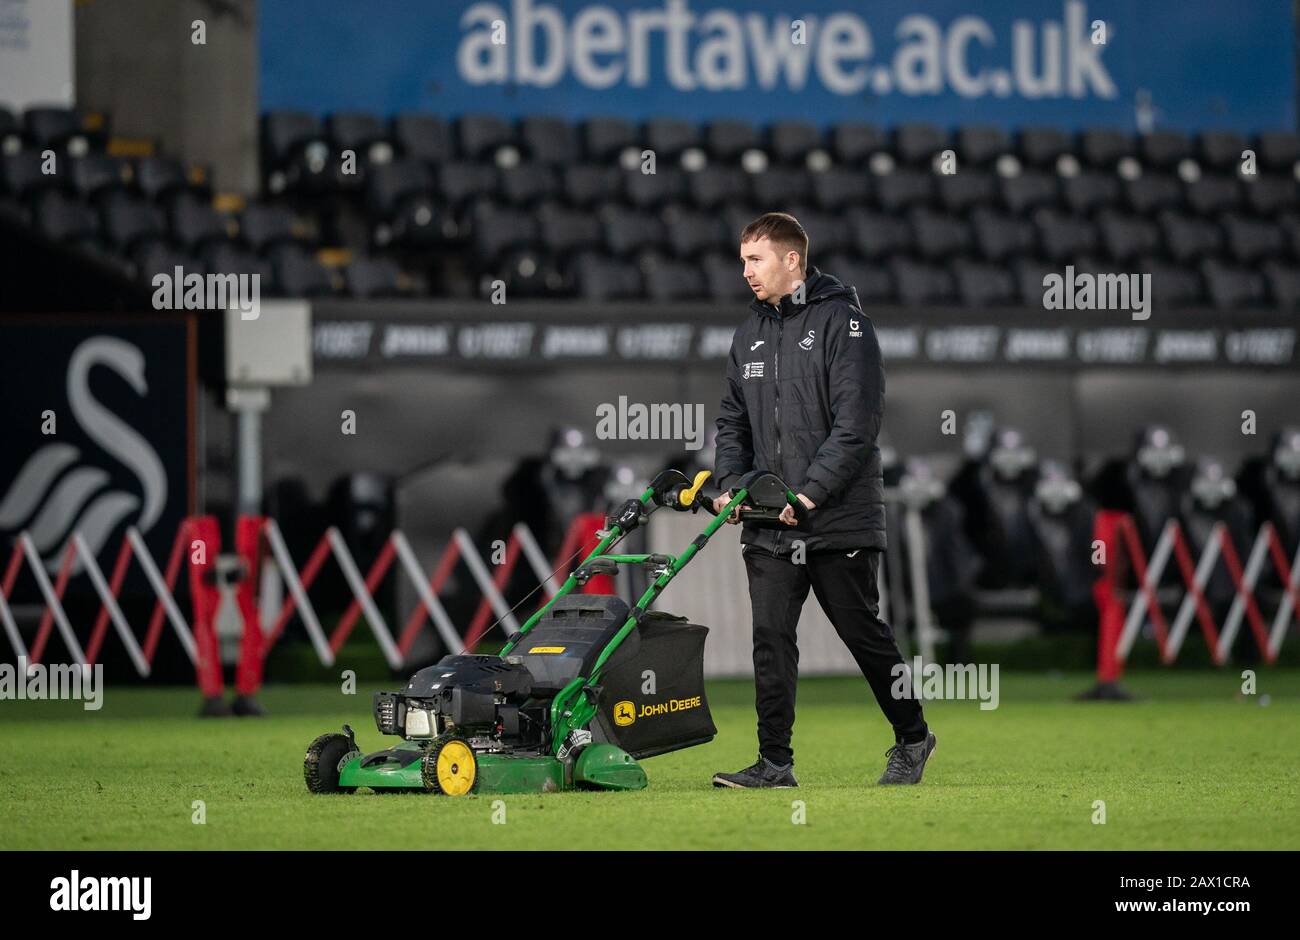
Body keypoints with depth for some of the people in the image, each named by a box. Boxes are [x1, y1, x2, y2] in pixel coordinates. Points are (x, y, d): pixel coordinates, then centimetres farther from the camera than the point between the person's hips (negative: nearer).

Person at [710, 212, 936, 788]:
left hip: (839, 521, -6)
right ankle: (774, 764, 1)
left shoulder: (842, 322, -8)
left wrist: (810, 492, -20)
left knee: (864, 633, 4)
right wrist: (731, 485, 2)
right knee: (771, 640, -1)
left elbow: (856, 423, -15)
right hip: (768, 526, 6)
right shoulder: (751, 334, 14)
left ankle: (912, 739, 22)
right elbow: (733, 421, 19)